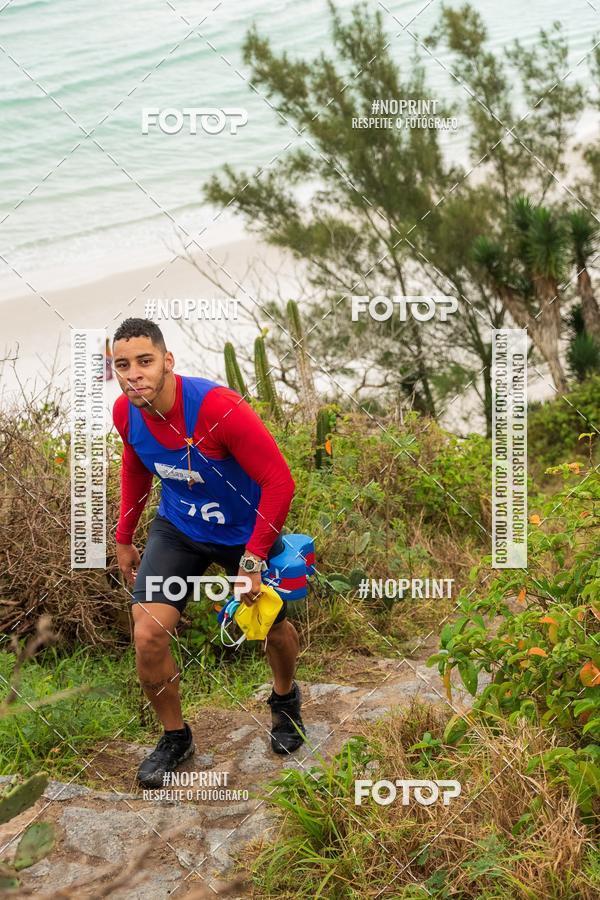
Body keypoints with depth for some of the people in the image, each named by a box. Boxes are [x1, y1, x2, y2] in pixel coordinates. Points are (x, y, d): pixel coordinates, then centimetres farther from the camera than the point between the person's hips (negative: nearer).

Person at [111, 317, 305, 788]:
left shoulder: (220, 408, -34)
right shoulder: (125, 413, -16)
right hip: (178, 528, 3)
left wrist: (252, 561, -26)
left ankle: (285, 699, 50)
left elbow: (280, 481, -28)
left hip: (245, 532, -3)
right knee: (148, 635, -11)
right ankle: (175, 736, 16)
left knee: (274, 628, 14)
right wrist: (124, 538, 12)